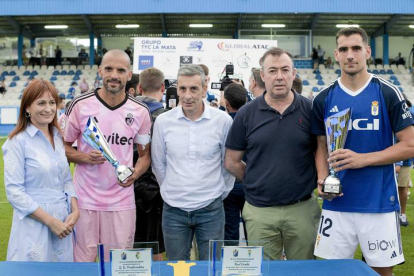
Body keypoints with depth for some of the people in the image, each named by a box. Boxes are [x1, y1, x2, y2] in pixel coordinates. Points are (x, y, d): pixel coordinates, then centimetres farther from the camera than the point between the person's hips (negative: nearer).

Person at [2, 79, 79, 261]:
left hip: (63, 222, 6)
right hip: (34, 226, -5)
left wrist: (75, 211, -3)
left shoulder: (58, 137, 9)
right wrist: (50, 221, -15)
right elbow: (14, 192, -13)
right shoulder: (18, 142, -9)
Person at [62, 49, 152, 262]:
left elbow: (145, 153, 11)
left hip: (122, 202, 1)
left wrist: (136, 172, -10)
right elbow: (63, 146, 3)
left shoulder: (140, 111, 1)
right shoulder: (80, 105, -5)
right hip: (85, 199, -1)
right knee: (81, 262, 8)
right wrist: (85, 157, -16)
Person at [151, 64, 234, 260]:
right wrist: (172, 191, 12)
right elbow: (158, 165, 8)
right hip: (173, 210, 1)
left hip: (211, 209, -1)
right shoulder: (163, 121, -3)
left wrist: (220, 192, 9)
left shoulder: (223, 121, -6)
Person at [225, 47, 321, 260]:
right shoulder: (246, 114, -1)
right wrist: (256, 183, 2)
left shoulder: (310, 110, -2)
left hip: (302, 208, 0)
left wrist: (315, 181, -2)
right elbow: (232, 162, 5)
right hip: (259, 211, 0)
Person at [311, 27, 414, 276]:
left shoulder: (388, 94, -3)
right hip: (336, 204, 2)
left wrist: (363, 158, -16)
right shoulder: (324, 100, 5)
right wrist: (323, 181, -7)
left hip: (380, 203, -2)